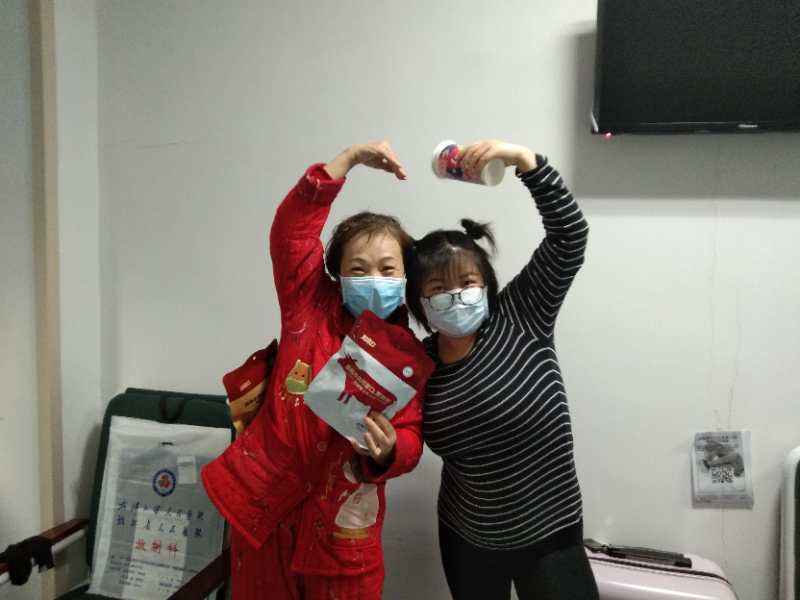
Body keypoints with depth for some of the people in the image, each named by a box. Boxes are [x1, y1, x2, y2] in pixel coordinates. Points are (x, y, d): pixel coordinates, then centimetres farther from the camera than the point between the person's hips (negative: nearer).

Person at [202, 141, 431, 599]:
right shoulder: (310, 308, -4)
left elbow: (410, 440, -6)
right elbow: (292, 227, -14)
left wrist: (387, 451, -29)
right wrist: (351, 158, -19)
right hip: (263, 499, 1)